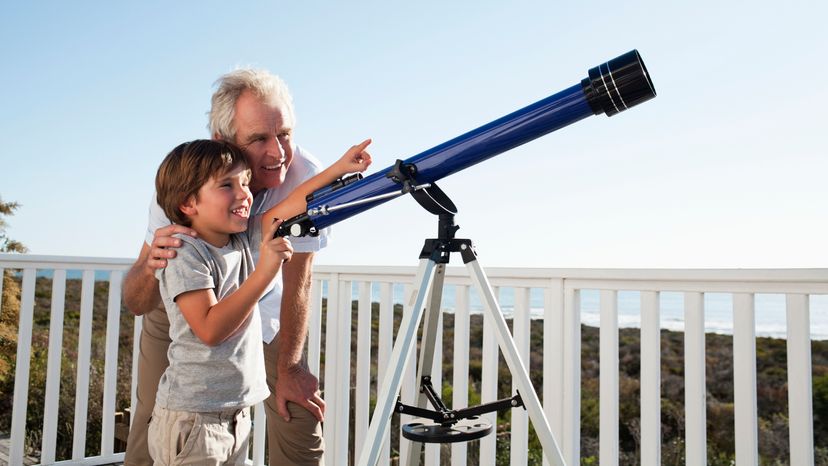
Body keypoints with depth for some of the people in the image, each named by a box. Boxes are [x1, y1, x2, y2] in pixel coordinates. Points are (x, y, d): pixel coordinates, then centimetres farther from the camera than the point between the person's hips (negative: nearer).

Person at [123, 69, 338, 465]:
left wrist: (288, 368, -13)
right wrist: (151, 265, -51)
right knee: (155, 422, 1)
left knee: (300, 410, -4)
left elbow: (297, 282, -20)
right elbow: (136, 304, -28)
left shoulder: (305, 176, -31)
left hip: (260, 300, 1)